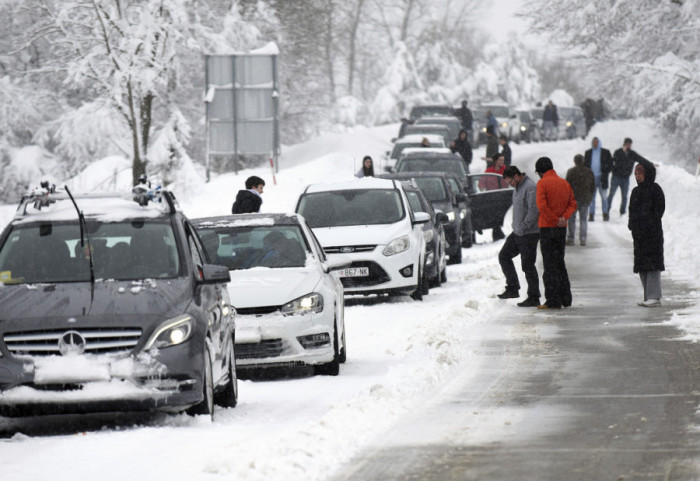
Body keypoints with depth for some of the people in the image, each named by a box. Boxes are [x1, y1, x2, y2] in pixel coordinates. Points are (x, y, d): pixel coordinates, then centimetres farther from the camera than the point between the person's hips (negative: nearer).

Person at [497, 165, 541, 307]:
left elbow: (534, 211, -24)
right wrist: (517, 226, 14)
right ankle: (512, 288, 17)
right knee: (504, 256, 12)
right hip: (518, 232, 10)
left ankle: (533, 297, 5)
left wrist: (523, 226, -18)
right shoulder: (517, 188, 13)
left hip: (529, 234, -10)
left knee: (528, 265, -4)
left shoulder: (530, 188, -18)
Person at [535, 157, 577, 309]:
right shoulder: (564, 183, 11)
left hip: (547, 227, -6)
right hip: (562, 228, 6)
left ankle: (553, 301, -5)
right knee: (560, 262, 16)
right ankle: (565, 298, 16)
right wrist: (564, 217, -8)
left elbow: (542, 205, -20)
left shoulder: (542, 183, -9)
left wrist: (554, 220, -13)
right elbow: (572, 204, 6)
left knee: (549, 264, -3)